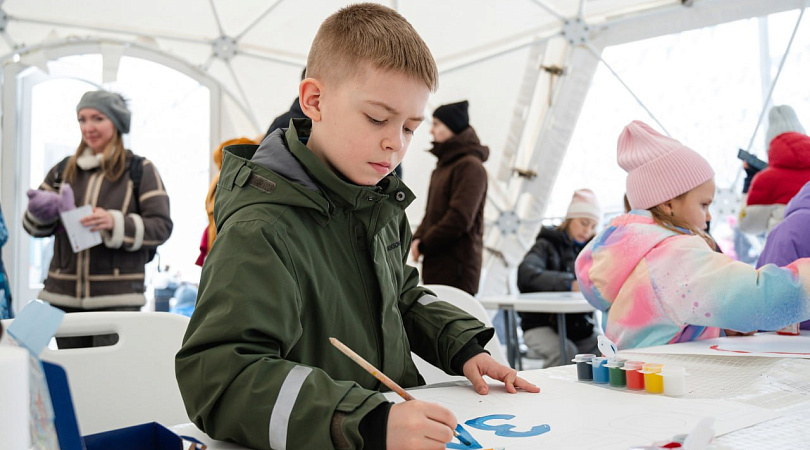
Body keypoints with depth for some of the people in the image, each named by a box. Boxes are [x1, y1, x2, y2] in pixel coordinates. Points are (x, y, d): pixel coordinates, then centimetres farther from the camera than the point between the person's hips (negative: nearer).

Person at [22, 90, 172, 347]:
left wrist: (116, 223, -20)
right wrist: (40, 211, -11)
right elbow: (32, 226, 13)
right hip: (64, 295, 4)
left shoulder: (141, 170, 3)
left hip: (117, 297, -4)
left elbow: (162, 226, -5)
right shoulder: (62, 170, 14)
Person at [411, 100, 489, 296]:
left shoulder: (470, 166, -10)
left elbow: (460, 219, -19)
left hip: (456, 269, -9)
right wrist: (418, 238, 3)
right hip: (436, 266, 9)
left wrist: (424, 244, -11)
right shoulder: (442, 167, 20)